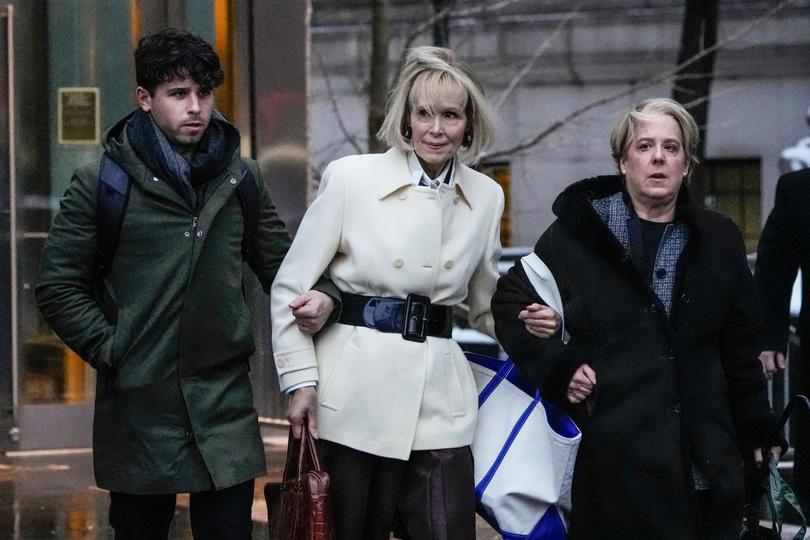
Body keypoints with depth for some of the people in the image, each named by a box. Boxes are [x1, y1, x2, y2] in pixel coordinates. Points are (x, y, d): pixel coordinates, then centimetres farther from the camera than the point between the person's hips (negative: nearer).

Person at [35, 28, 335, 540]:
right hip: (138, 406, -2)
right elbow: (59, 286, 1)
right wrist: (110, 350, -7)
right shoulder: (102, 182, -1)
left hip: (225, 404, 2)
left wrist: (319, 296, -4)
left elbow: (279, 262, 17)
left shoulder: (241, 178, 10)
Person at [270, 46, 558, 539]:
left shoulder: (486, 197, 8)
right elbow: (290, 288, 1)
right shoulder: (352, 177, -2)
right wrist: (301, 380, -6)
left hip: (439, 405, 3)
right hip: (355, 401, -2)